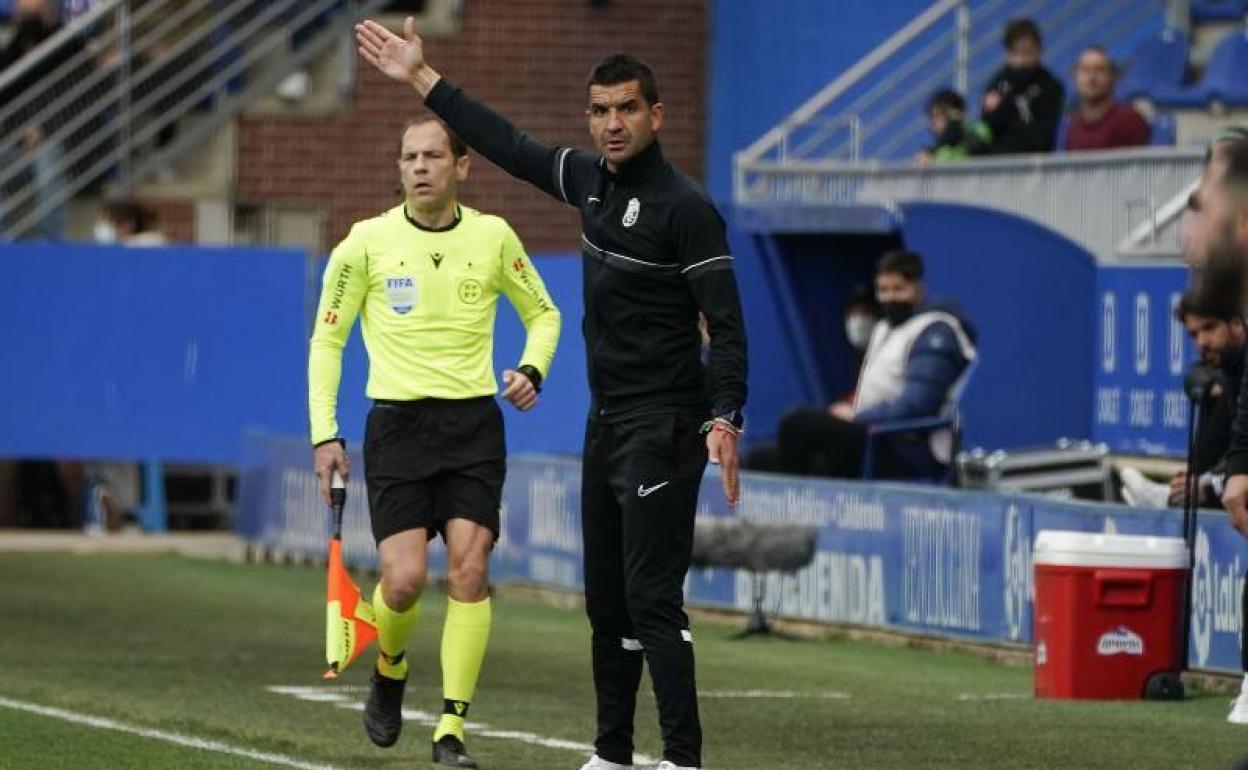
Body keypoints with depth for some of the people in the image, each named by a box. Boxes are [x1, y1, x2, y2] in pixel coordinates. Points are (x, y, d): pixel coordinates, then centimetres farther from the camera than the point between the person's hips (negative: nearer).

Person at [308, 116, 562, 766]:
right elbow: (327, 338, 6)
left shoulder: (492, 237, 3)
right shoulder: (367, 242, -1)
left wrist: (531, 369, -2)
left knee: (469, 572, -10)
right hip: (397, 423, -1)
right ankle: (389, 674, 22)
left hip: (474, 424, 1)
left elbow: (542, 313, 18)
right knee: (404, 579, -11)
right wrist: (325, 434, -1)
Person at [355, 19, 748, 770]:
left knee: (652, 599, -14)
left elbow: (726, 322, -17)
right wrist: (423, 79, 24)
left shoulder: (685, 207, -14)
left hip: (661, 428, -8)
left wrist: (724, 420, -28)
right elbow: (509, 145, 22)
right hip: (607, 424, 8)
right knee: (606, 599, 13)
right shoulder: (593, 180, 8)